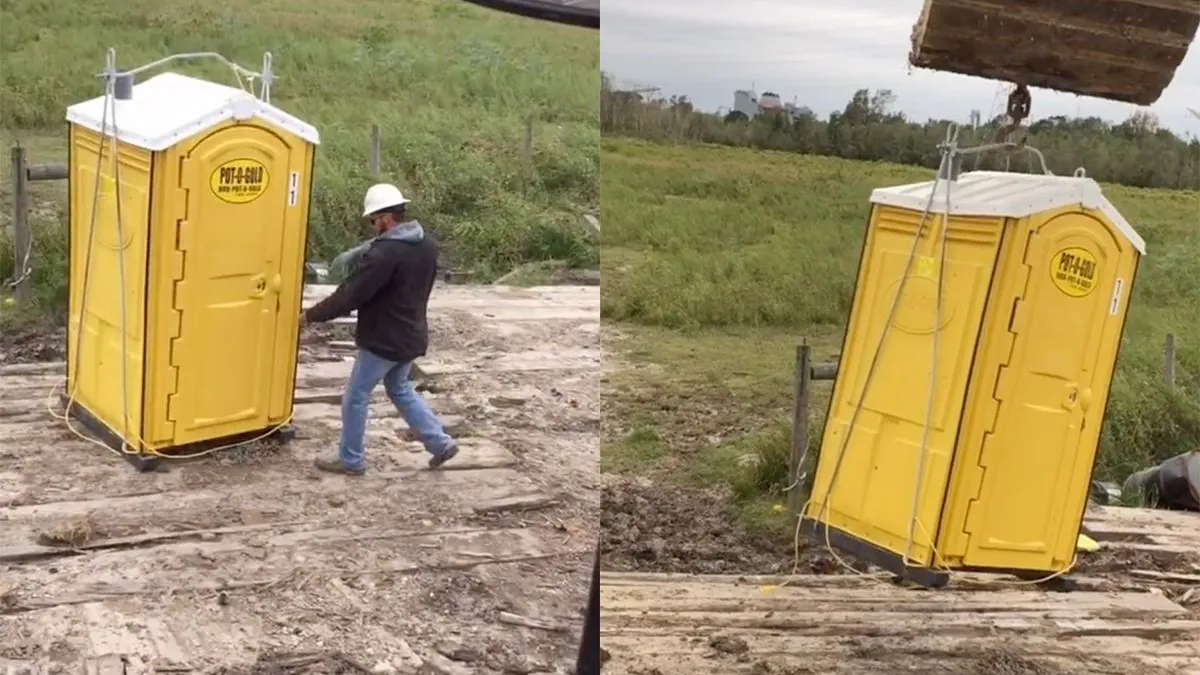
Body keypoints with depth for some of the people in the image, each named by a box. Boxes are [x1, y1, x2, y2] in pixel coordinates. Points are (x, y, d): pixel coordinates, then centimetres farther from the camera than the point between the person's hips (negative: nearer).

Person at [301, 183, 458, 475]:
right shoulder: (427, 244, 3)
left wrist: (310, 315, -11)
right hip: (411, 336, 8)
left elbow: (349, 295, -22)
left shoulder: (385, 252, -24)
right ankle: (440, 443, 23)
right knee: (400, 390, 26)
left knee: (356, 398, 8)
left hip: (383, 340, -8)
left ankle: (351, 460, 19)